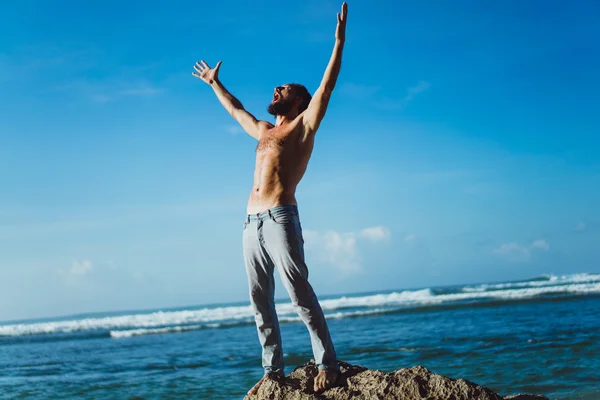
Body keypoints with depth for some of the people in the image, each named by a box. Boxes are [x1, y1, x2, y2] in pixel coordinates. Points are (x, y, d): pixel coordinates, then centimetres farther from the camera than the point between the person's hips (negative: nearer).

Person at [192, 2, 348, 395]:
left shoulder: (303, 125, 7)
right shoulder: (263, 131, 25)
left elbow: (326, 86, -2)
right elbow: (235, 109, 42)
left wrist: (339, 43, -7)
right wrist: (214, 82, 52)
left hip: (281, 219, -7)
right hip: (252, 224, 7)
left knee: (301, 295, -13)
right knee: (261, 302, 5)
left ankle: (328, 365, -13)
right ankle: (273, 370, 8)